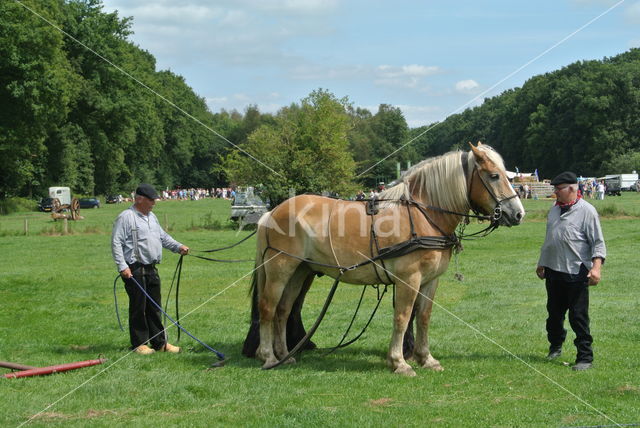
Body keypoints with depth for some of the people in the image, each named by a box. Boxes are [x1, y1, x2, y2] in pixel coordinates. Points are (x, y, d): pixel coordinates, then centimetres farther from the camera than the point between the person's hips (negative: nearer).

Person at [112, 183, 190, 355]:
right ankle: (139, 343, 5)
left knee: (154, 307, 11)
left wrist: (178, 246, 8)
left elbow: (163, 236, 24)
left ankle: (160, 342, 15)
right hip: (134, 270, -8)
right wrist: (122, 266, -19)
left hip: (151, 269, 8)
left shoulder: (152, 217, 18)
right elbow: (116, 243, -13)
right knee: (138, 307, -2)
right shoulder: (126, 217, -9)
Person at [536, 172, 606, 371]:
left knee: (579, 317, -4)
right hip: (553, 271, 7)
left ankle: (585, 357, 3)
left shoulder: (586, 211, -9)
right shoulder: (554, 210, 13)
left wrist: (596, 266, -23)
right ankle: (555, 346, 35)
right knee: (554, 313, 16)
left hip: (576, 273, -7)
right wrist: (542, 263, 26)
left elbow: (598, 242, -12)